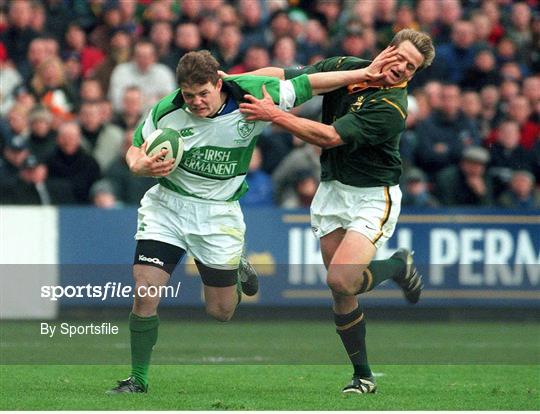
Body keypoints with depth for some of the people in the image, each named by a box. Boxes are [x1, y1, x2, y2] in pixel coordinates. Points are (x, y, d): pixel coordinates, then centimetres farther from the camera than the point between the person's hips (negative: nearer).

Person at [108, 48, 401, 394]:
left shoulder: (250, 98, -16)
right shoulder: (165, 112, -13)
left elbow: (306, 85, -6)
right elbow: (135, 149, 2)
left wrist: (364, 74, -6)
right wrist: (142, 166, -21)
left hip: (219, 212, 0)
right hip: (166, 206, 0)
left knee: (220, 311, 6)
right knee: (145, 292, -13)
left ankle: (237, 273, 41)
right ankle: (138, 380, 3)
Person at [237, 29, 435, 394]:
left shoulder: (391, 107, -21)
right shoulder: (346, 67, -1)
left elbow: (329, 137, -26)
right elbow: (285, 75, 5)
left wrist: (273, 115, -29)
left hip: (372, 196, -6)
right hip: (333, 190, 6)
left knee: (340, 280, -22)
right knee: (341, 293, 2)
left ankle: (400, 266, 7)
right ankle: (363, 377, 15)